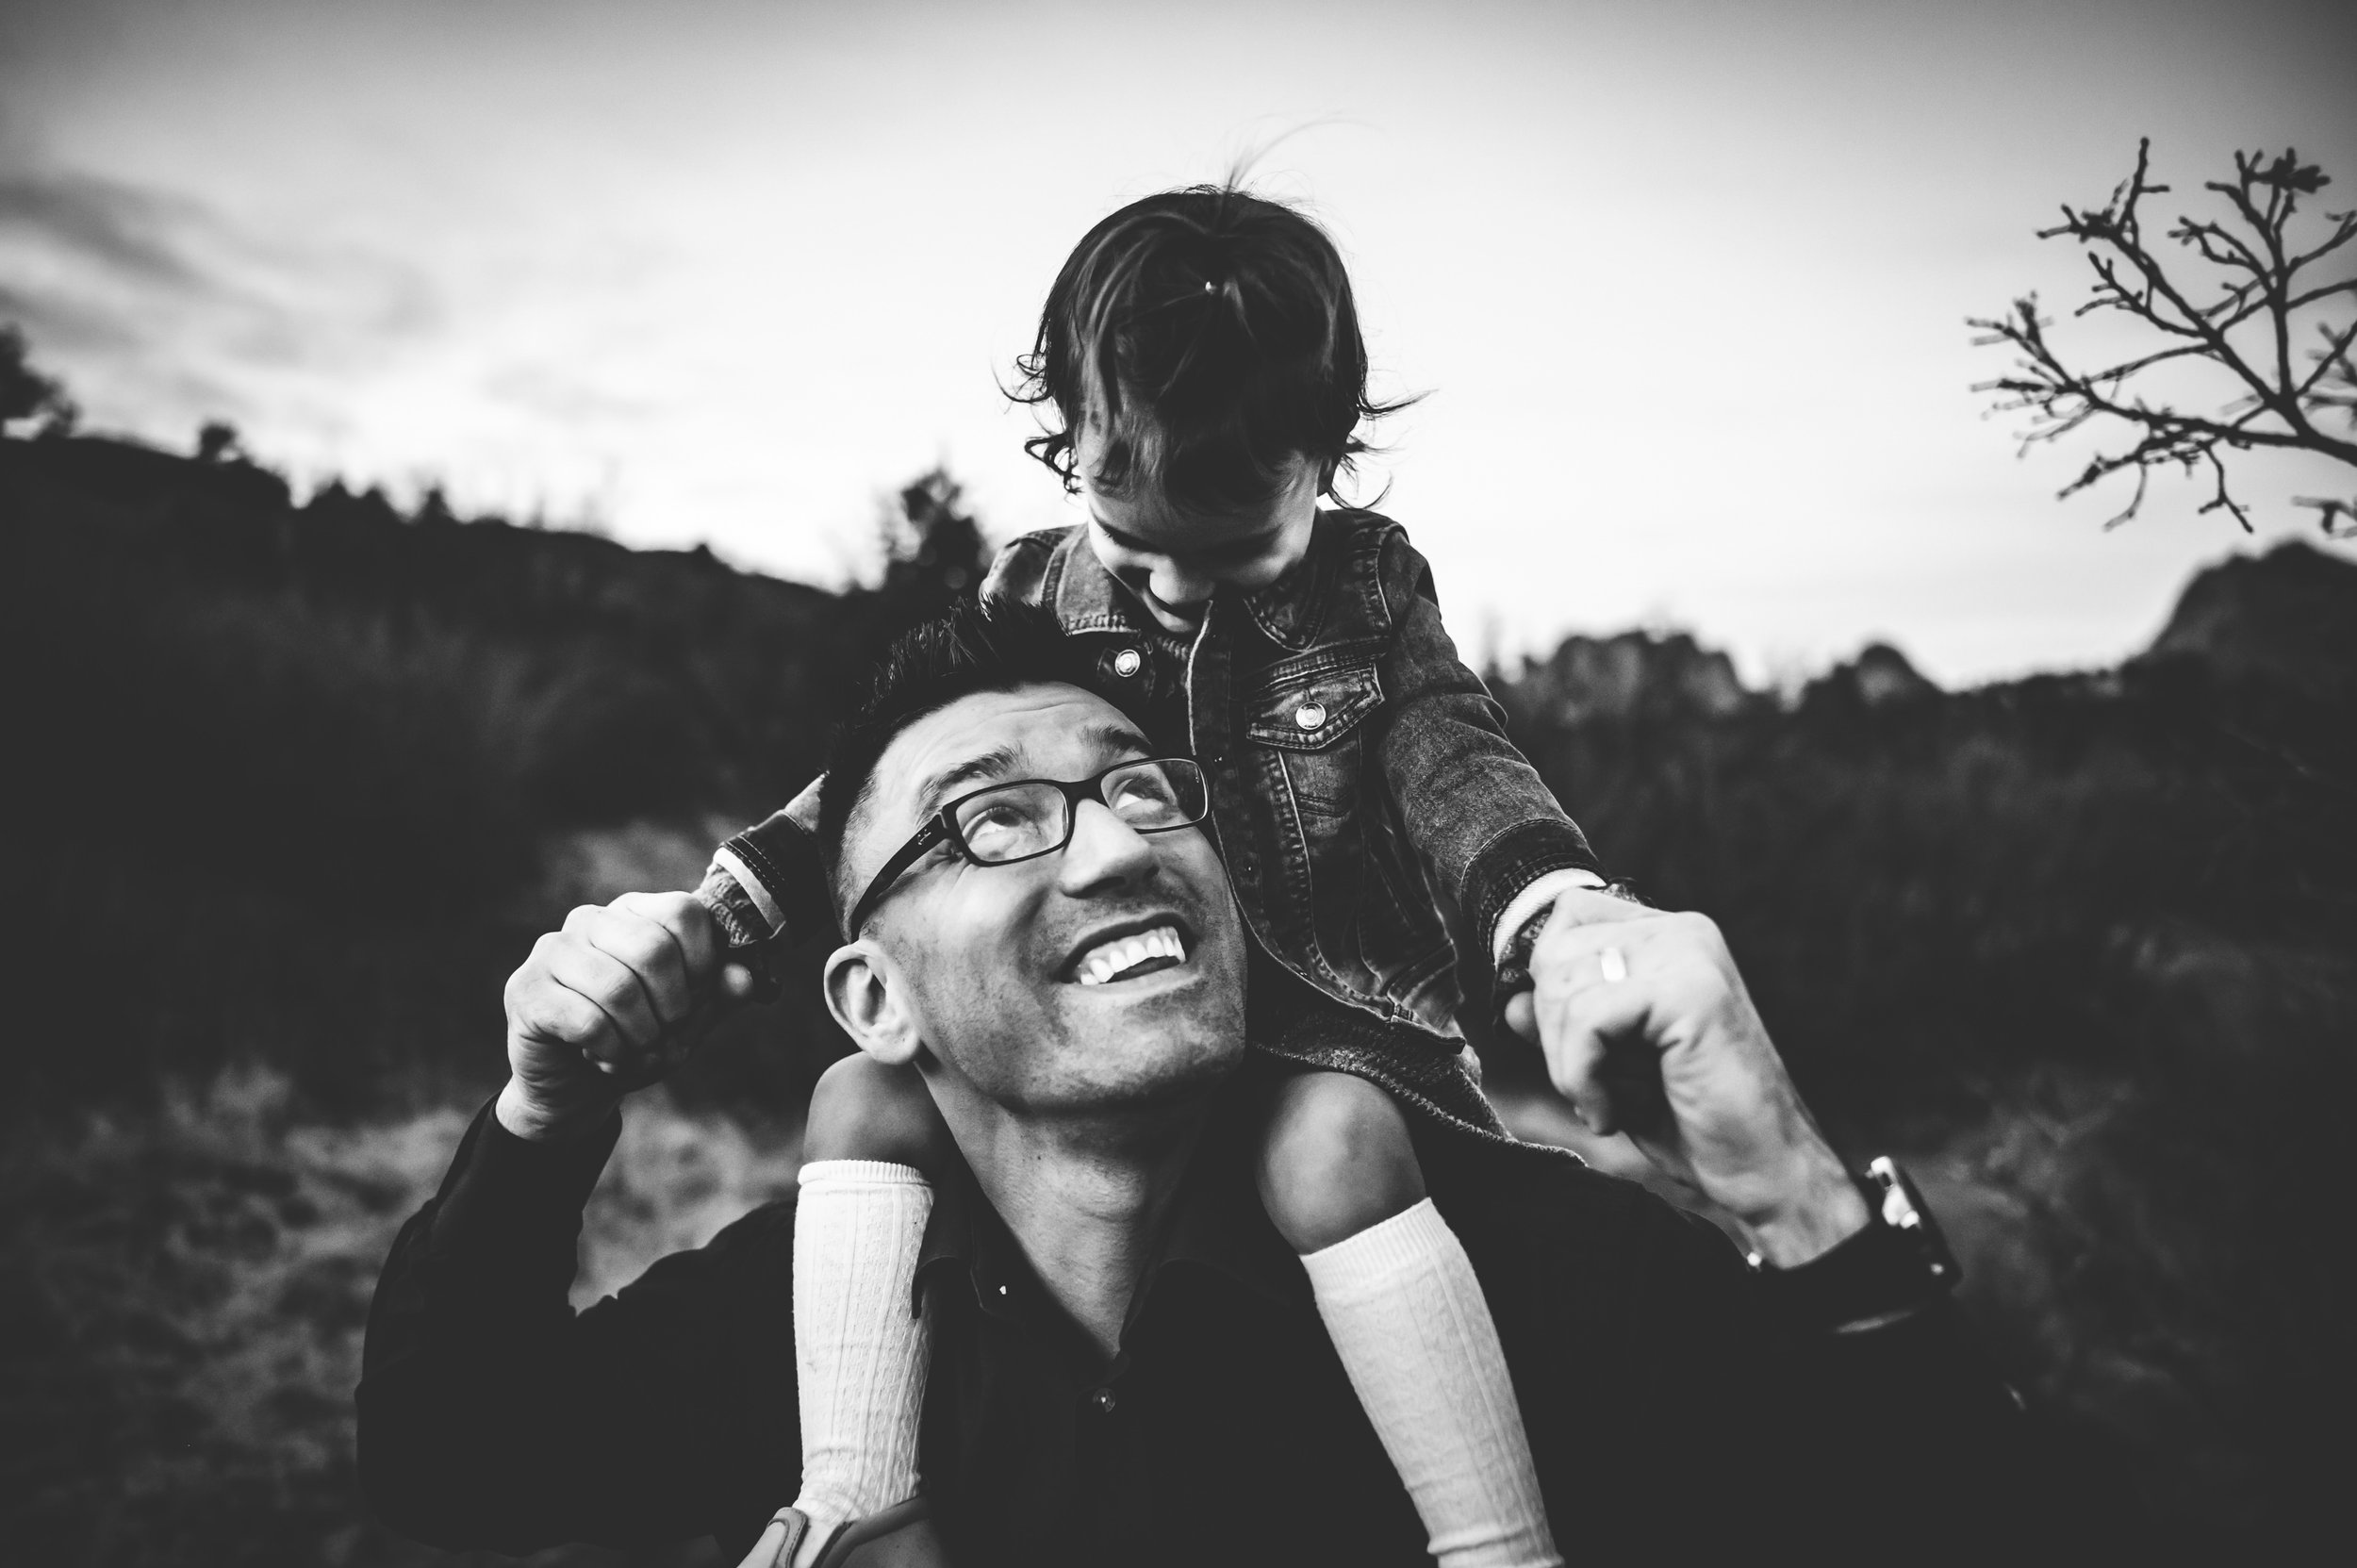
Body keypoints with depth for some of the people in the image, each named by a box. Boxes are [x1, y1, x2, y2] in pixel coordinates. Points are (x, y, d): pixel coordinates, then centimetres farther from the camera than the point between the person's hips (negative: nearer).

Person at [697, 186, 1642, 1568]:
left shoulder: (1367, 586, -1)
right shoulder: (1027, 600, 3)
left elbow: (1458, 767, -12)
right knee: (869, 1093, -16)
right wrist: (710, 914, -11)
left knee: (1328, 1139, -36)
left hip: (1332, 1015, -3)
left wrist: (1565, 915, -35)